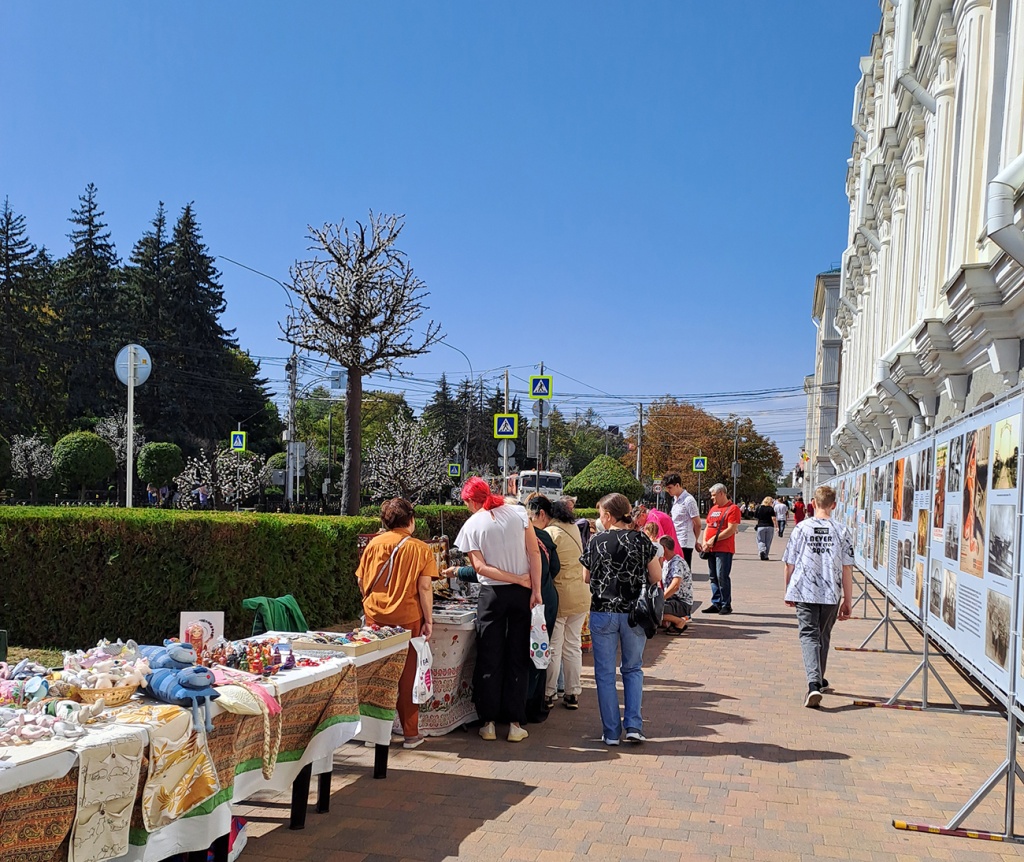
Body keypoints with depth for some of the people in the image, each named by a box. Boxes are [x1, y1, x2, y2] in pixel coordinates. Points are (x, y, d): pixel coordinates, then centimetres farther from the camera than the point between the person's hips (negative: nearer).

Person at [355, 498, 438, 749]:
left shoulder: (374, 544, 2)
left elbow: (361, 580, 6)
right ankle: (410, 733, 13)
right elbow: (425, 587, -10)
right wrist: (428, 620, -2)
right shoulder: (420, 548, -6)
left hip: (375, 615, 2)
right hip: (407, 617, -2)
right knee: (407, 674, 7)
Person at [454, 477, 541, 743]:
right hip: (521, 594, 2)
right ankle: (515, 723, 9)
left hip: (492, 594, -2)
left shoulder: (472, 526, -3)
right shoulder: (517, 513, 1)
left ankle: (488, 722, 11)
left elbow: (480, 567, -10)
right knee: (518, 659, 7)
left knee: (489, 660, 8)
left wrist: (520, 580, -8)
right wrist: (535, 589, -6)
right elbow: (534, 553, -5)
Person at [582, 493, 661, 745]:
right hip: (634, 613, 1)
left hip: (603, 612, -1)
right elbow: (656, 578, -1)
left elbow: (587, 578, 5)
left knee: (605, 673, 9)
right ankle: (634, 725, 7)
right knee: (633, 669, 17)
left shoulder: (597, 542, -5)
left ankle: (611, 732, 11)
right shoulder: (641, 540, -4)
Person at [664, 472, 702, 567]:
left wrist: (695, 541, 3)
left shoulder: (688, 500, -13)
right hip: (675, 543, 8)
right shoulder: (675, 499, 14)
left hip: (684, 544, -8)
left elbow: (697, 524, -10)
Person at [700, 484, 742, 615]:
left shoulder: (732, 508, -7)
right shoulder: (713, 509, 19)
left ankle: (726, 605, 1)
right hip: (711, 549, 8)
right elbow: (708, 526, 21)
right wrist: (704, 541, 3)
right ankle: (716, 604, 16)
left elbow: (731, 530, -15)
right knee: (713, 577, 9)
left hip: (724, 549, -8)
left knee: (722, 577, -7)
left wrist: (714, 539, -15)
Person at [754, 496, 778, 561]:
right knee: (768, 542, 10)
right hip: (769, 526, -1)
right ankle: (766, 556, 13)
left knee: (761, 540, 6)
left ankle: (762, 551, -21)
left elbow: (755, 516, 8)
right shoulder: (771, 508, -6)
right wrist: (776, 526, -8)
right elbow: (773, 518, -14)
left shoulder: (759, 508, 3)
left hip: (761, 526, 1)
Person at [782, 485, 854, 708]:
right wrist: (848, 601, 5)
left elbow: (790, 564, 1)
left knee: (809, 635, -2)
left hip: (804, 592, -2)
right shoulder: (840, 531, -2)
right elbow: (847, 569, -2)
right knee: (823, 635, 19)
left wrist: (788, 592, 15)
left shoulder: (801, 528, -4)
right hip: (831, 593, 2)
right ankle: (819, 680, 35)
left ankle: (814, 683, -21)